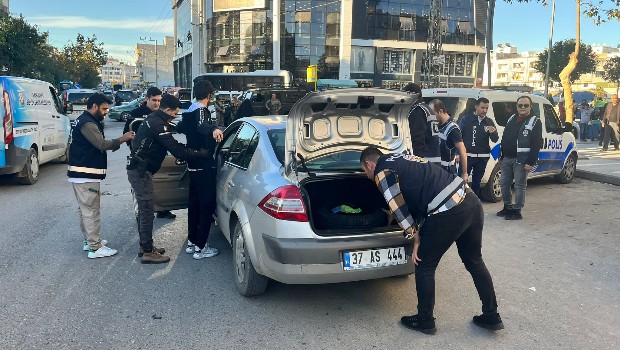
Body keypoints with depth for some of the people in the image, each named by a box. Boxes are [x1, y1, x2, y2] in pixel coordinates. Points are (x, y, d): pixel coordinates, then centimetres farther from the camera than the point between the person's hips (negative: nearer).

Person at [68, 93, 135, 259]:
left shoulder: (86, 121, 18)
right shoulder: (87, 123, -16)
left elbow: (99, 144, 12)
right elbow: (102, 144, -23)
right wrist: (122, 139, -14)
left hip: (83, 174, 11)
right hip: (86, 175, -11)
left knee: (86, 209, 18)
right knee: (91, 210, -7)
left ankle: (90, 240, 29)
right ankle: (95, 248, -3)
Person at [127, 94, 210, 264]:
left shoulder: (153, 119, 13)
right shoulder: (157, 124, -19)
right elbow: (176, 150, -24)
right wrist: (202, 153, -20)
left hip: (138, 169, 11)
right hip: (141, 172, -11)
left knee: (144, 209, 17)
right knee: (147, 210, -5)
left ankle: (145, 245, 27)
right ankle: (148, 252, 0)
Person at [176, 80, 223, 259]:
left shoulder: (189, 111, 12)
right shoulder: (201, 111, -15)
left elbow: (180, 127, 30)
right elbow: (201, 125, -39)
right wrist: (213, 129, -60)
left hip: (193, 165, 10)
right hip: (204, 166, -10)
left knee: (194, 203, 16)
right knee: (207, 205, -5)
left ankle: (191, 242, 24)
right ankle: (200, 247, -3)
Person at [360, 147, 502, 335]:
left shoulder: (382, 172, 1)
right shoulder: (403, 159, 28)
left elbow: (399, 208, -4)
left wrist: (415, 237, 7)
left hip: (448, 213, -9)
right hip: (471, 201, 9)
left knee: (424, 266, 11)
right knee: (474, 262, 23)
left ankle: (425, 321, 25)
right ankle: (492, 317, 33)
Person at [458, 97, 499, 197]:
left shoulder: (489, 122, 9)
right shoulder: (466, 120, -2)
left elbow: (495, 140, 6)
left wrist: (493, 133, -17)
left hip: (482, 157, 4)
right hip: (467, 155, -3)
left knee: (476, 182, 10)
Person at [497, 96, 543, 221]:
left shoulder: (535, 121, -5)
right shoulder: (511, 119, 15)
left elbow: (537, 144, -11)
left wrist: (530, 162, -17)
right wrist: (502, 156, 13)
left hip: (521, 160, -7)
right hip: (507, 158, 7)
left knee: (519, 186, 0)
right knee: (504, 183, 11)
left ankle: (517, 211, 7)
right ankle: (507, 207, 26)